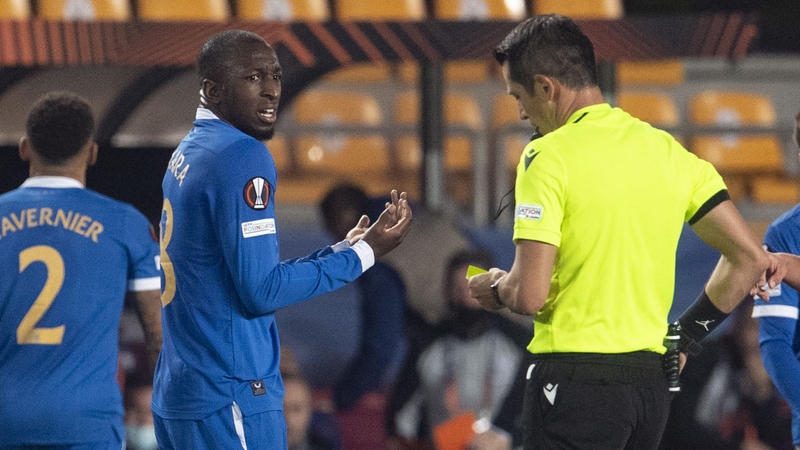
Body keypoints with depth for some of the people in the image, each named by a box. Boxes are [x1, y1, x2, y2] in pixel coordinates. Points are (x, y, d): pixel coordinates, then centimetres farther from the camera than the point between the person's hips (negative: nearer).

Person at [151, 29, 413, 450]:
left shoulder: (186, 155, 15)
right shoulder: (241, 157, -13)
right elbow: (262, 292, -16)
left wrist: (344, 248, 16)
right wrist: (362, 254, -7)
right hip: (230, 399, -9)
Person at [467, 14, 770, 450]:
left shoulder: (548, 156, -10)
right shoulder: (668, 150, 10)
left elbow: (529, 295, -17)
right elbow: (750, 259, 9)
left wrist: (495, 288, 6)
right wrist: (686, 336, 17)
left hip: (576, 379, -7)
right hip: (651, 377, 7)